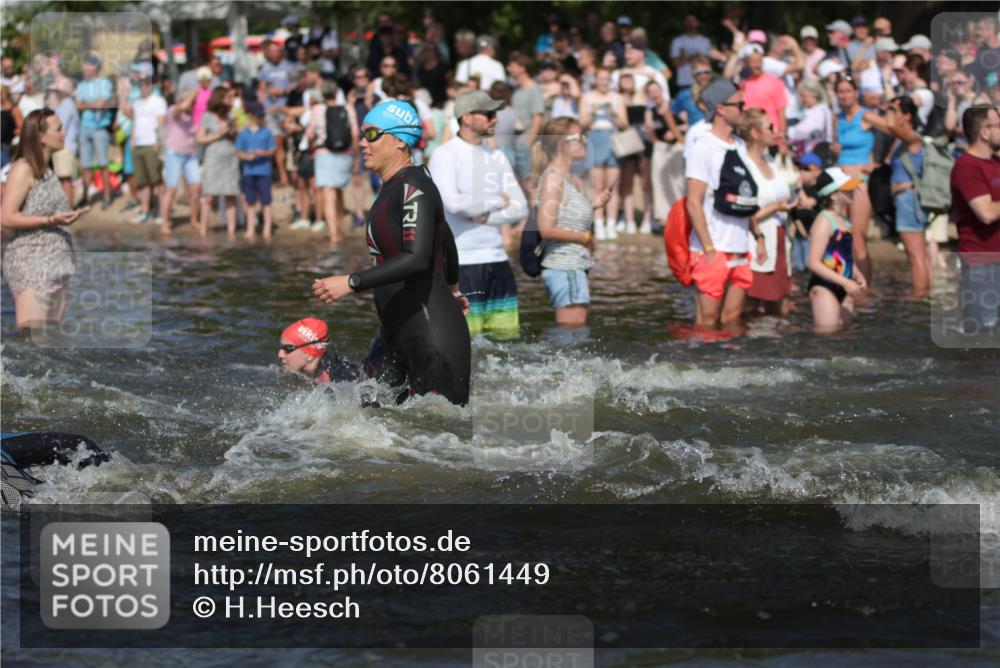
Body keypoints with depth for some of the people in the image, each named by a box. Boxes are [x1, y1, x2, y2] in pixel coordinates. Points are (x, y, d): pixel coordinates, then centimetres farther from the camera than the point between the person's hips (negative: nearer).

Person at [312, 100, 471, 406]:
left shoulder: (413, 188, -14)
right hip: (398, 335, 10)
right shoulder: (395, 186, 16)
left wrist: (352, 283, -29)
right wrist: (453, 289, 47)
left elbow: (417, 258, -27)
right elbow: (446, 241, 30)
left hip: (434, 337, -10)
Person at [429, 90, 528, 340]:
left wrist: (485, 216, -10)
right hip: (461, 262, -6)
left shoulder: (496, 157, 14)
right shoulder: (445, 155, -6)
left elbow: (520, 209, 8)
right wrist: (498, 202, -6)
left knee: (508, 336, 4)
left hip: (497, 258, 6)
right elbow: (454, 203, -21)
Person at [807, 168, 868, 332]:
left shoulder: (844, 220, 13)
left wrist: (858, 277, 5)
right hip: (824, 287, -9)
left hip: (843, 288, 9)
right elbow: (814, 263, -19)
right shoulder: (824, 221, -13)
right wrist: (845, 282, -21)